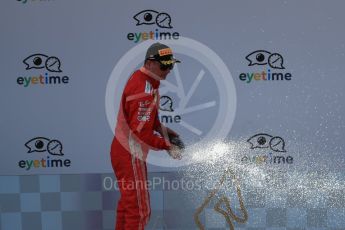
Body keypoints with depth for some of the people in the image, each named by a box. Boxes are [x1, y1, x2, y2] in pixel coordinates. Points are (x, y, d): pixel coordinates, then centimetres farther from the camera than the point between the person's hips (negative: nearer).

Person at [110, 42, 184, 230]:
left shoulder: (141, 78, 6)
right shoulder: (144, 90, -24)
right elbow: (141, 132, -26)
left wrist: (161, 129, 7)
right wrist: (167, 146, -19)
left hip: (123, 149, 10)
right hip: (130, 155, -10)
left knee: (128, 201, 24)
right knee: (139, 209, -1)